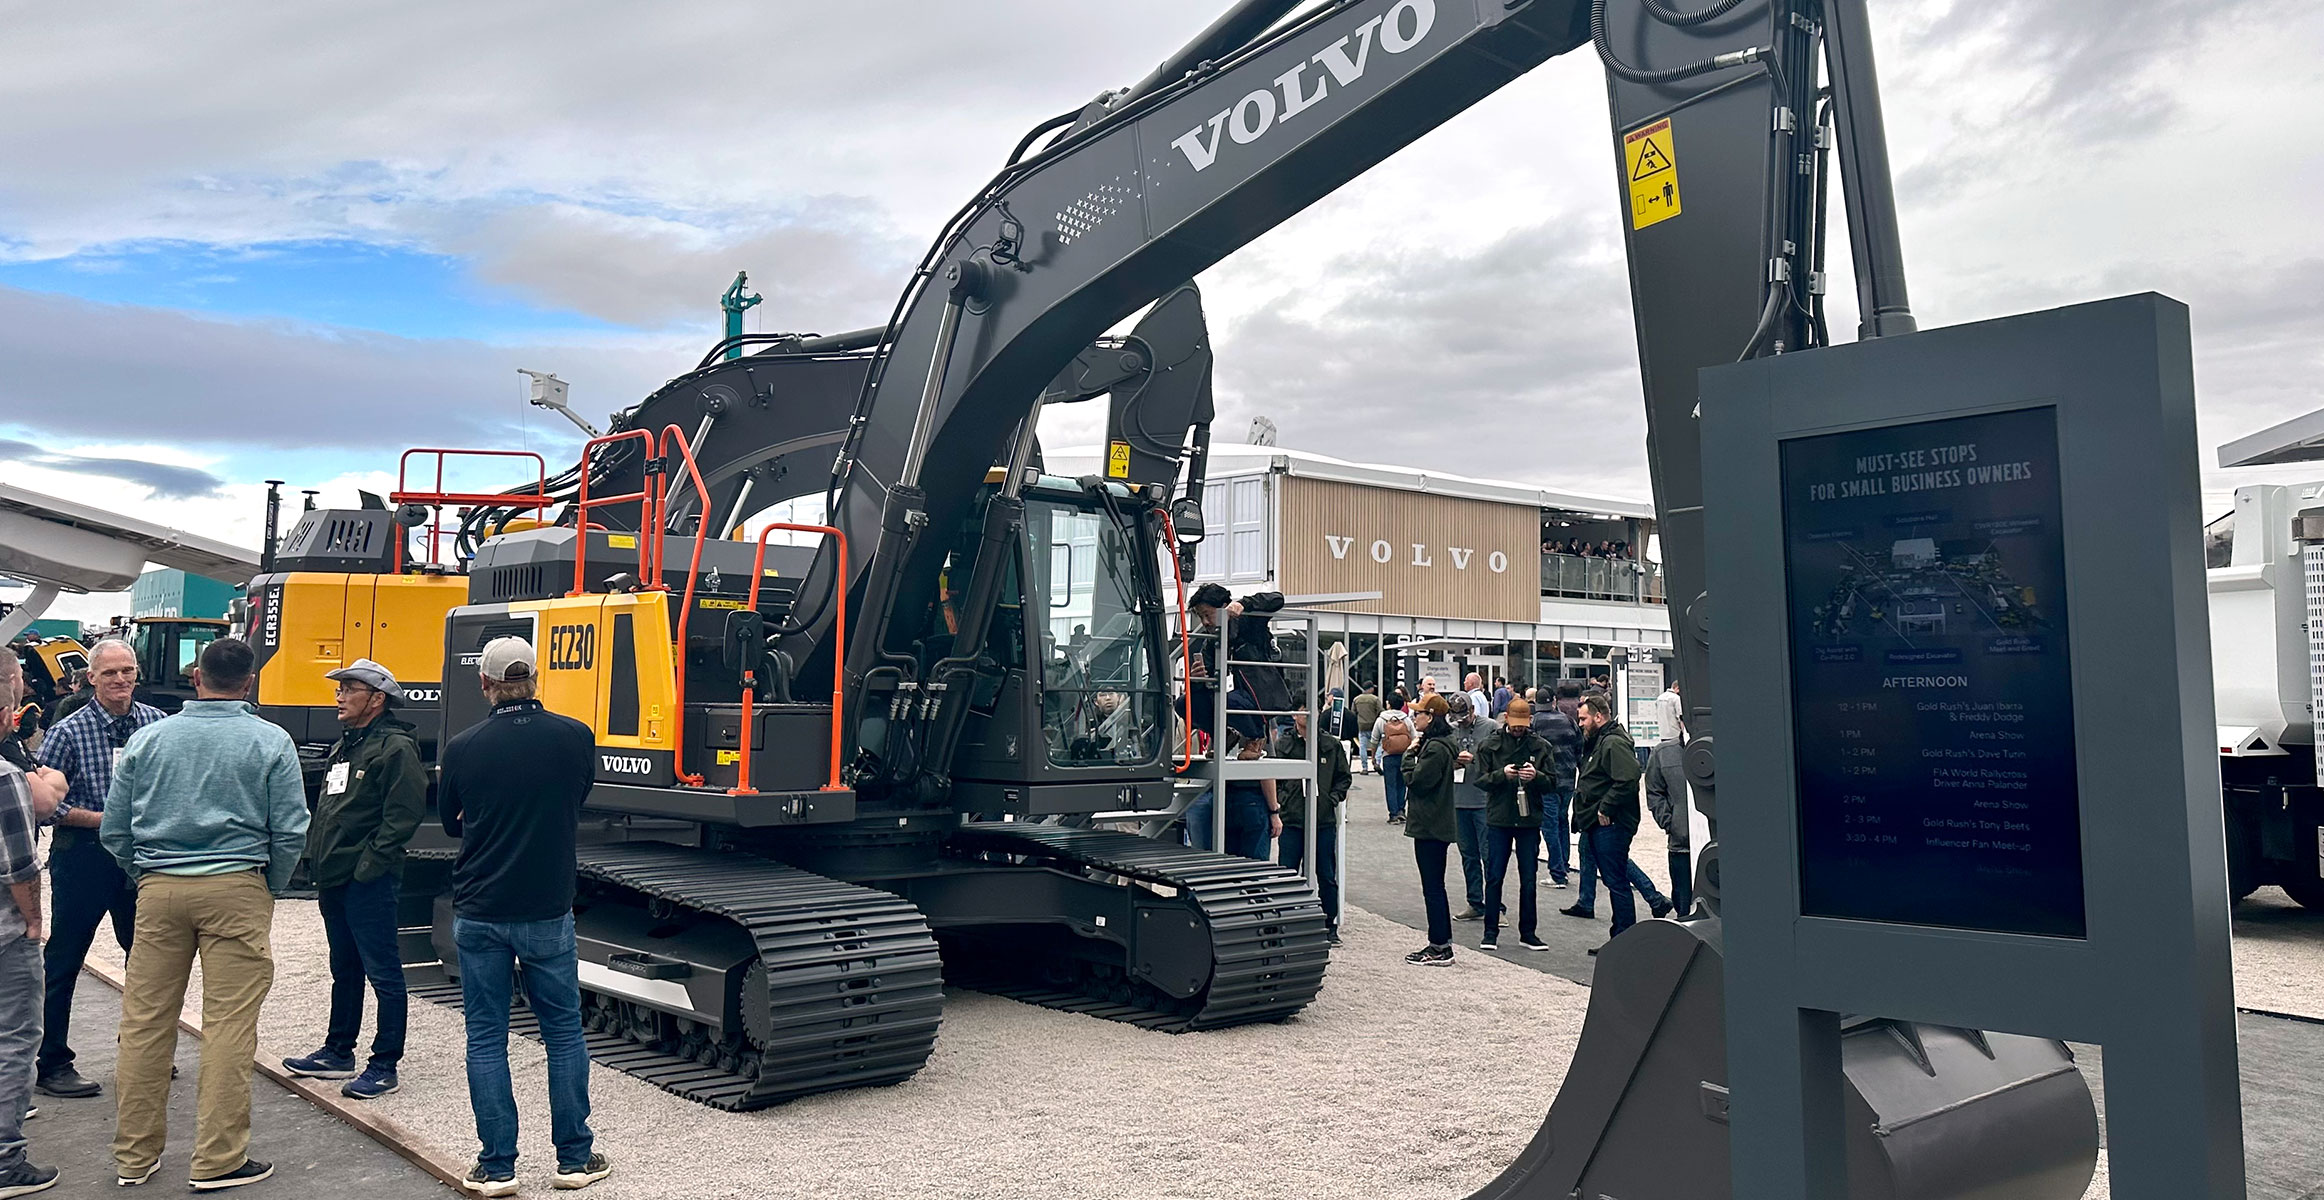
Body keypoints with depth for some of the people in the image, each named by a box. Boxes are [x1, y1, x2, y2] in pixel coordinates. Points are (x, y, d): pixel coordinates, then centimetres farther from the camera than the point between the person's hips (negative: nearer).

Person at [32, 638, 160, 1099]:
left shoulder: (158, 723, 2)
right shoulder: (69, 731, -8)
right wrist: (103, 819, -16)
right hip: (84, 856, -4)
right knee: (64, 959, 2)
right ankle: (51, 1064, 14)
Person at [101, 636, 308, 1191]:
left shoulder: (149, 738, 5)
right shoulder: (270, 742, -4)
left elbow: (114, 830, 8)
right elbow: (290, 832, -6)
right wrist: (272, 889, 9)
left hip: (157, 890, 4)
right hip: (236, 890, -3)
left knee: (144, 1021, 11)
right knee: (228, 1025, 0)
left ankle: (134, 1155, 22)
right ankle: (218, 1161, 5)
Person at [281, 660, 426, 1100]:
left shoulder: (396, 748, -12)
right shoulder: (343, 748, 19)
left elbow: (404, 814, -19)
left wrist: (369, 865, -20)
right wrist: (316, 861, 14)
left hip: (368, 882, -10)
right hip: (334, 879, 10)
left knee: (382, 973, -3)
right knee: (344, 970, 20)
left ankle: (384, 1065, 2)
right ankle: (338, 1052, 31)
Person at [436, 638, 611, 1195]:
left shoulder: (461, 748, -7)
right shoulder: (576, 738, -8)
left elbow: (450, 822, 10)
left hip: (478, 914, 0)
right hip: (548, 913, 0)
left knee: (486, 1039, 9)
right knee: (563, 1033, 11)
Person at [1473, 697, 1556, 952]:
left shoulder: (1541, 746, 3)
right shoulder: (1490, 745, 1)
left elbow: (1553, 781, 2)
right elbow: (1480, 779, -2)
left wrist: (1536, 776, -18)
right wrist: (1501, 774, -20)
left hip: (1529, 820, 1)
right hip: (1498, 819, -1)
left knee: (1528, 880, 8)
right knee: (1494, 877, 3)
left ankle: (1528, 932, 17)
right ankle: (1491, 932, 12)